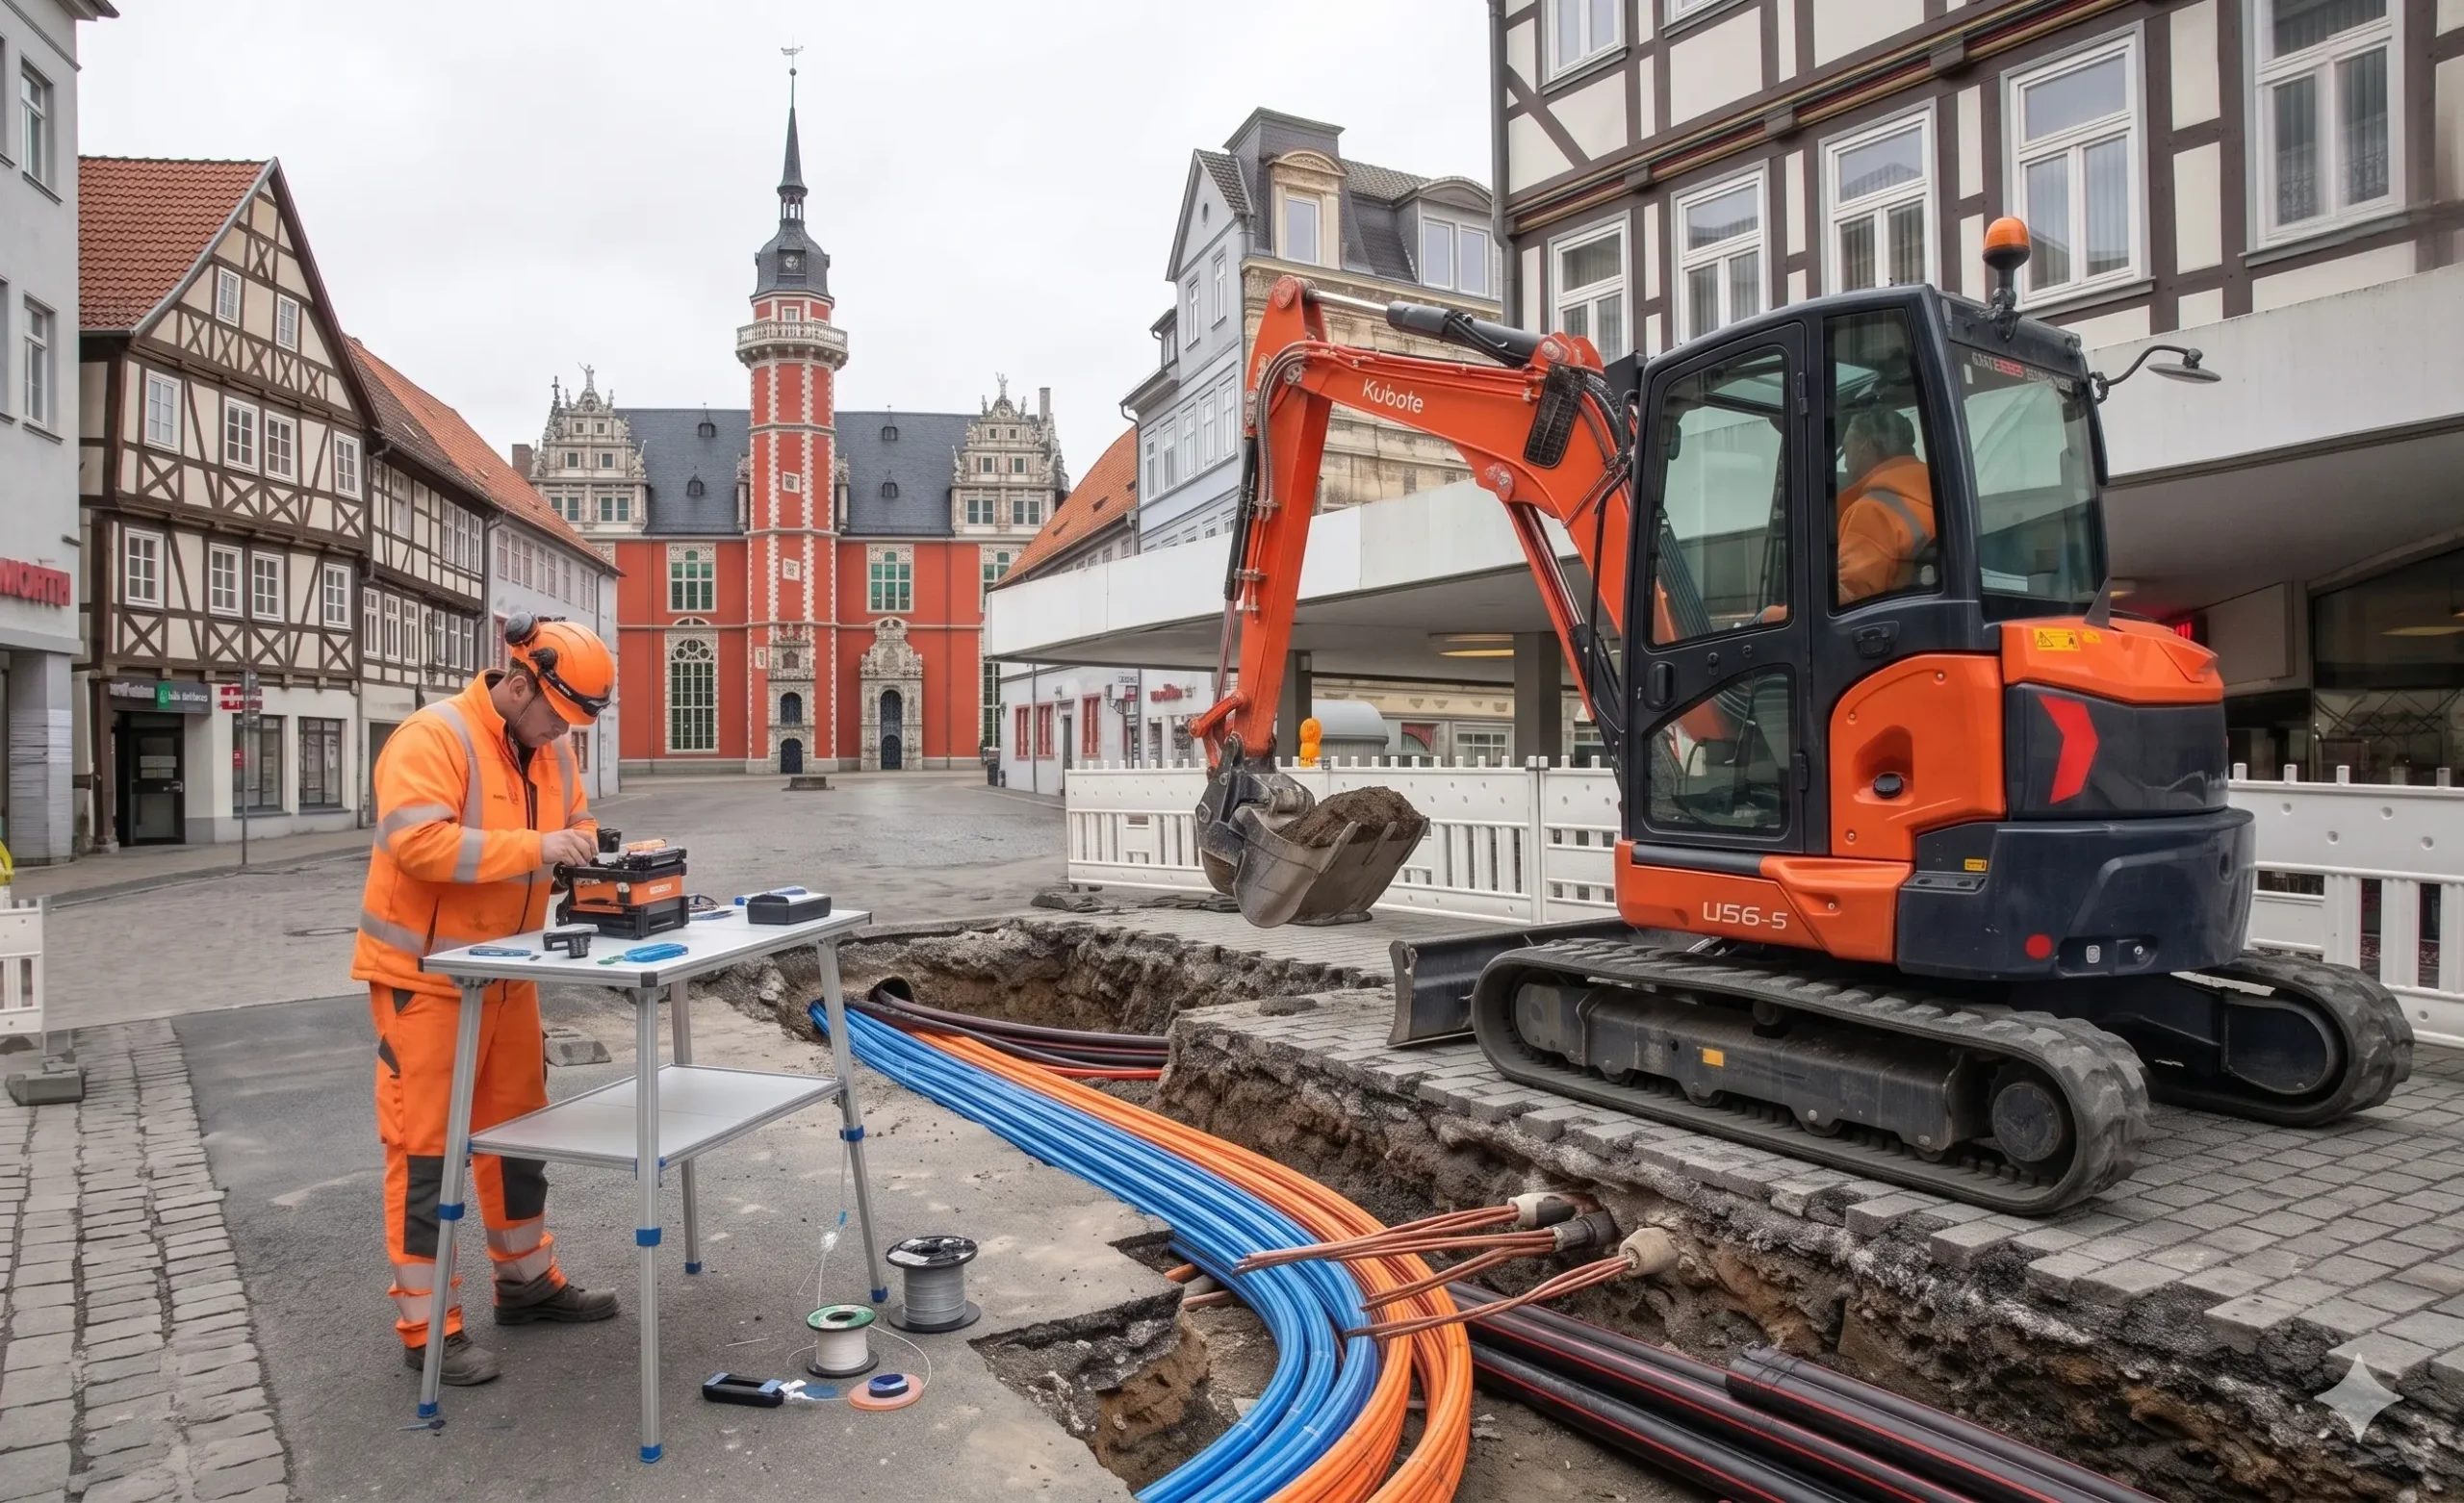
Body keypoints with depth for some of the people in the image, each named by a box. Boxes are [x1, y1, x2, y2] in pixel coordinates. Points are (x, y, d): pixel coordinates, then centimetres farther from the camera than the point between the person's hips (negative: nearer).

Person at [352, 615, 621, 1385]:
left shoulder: (550, 747, 5)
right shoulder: (432, 737, -20)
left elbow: (576, 823, 14)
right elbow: (418, 842, -30)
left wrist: (584, 854, -8)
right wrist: (534, 846, -31)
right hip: (425, 974, -8)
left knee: (517, 1125, 16)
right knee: (424, 1144, 0)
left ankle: (528, 1279, 31)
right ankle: (425, 1325, 10)